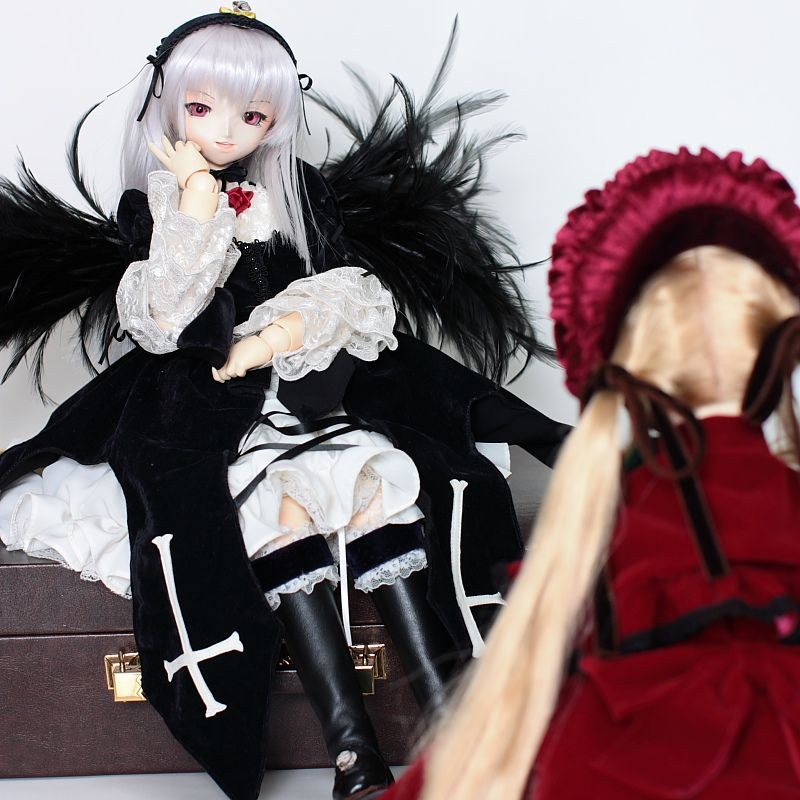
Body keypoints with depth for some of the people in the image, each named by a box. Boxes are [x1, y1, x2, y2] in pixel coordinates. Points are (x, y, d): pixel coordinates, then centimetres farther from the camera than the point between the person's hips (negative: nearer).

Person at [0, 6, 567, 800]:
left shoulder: (302, 194, 11)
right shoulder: (148, 208, 4)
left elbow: (356, 297, 3)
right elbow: (161, 322, -11)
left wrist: (273, 339, -12)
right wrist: (197, 206, -14)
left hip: (315, 388, 3)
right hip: (204, 408, -3)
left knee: (382, 482, -26)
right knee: (282, 508, -31)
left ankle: (444, 711, -28)